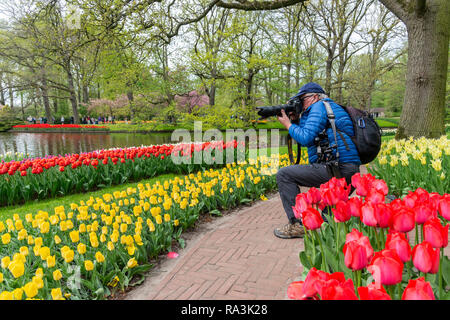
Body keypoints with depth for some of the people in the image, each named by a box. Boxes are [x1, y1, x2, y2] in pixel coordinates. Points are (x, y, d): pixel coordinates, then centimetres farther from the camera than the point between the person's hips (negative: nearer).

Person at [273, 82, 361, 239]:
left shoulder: (320, 106, -3)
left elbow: (306, 138, -16)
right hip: (350, 172, 11)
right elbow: (309, 139, 24)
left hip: (337, 169, -11)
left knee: (284, 175, -10)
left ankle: (297, 225, -10)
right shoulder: (331, 107, 27)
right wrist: (298, 120, 15)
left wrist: (288, 124, -2)